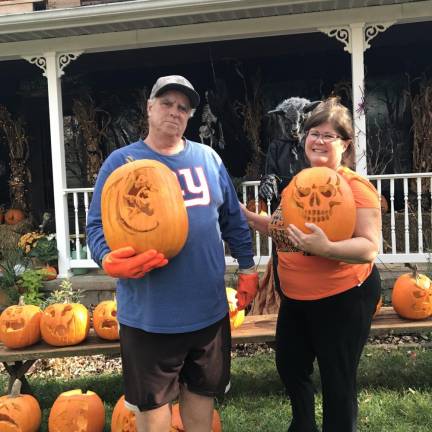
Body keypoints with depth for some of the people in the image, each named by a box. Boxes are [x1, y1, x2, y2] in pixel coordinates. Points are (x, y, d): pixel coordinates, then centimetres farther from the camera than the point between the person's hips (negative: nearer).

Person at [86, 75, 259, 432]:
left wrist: (247, 268, 12)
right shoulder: (121, 162, -4)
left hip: (208, 307, 4)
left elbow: (233, 218, 13)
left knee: (202, 391, 21)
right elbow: (97, 225, -6)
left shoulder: (209, 158, 6)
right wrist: (111, 260, -26)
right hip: (148, 314, -3)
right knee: (152, 403, 12)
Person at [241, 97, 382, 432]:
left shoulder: (355, 186, -17)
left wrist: (326, 248, -40)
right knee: (290, 367, 23)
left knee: (337, 382, 5)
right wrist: (245, 215, 5)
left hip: (343, 298, -8)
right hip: (295, 298, 8)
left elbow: (370, 248, -24)